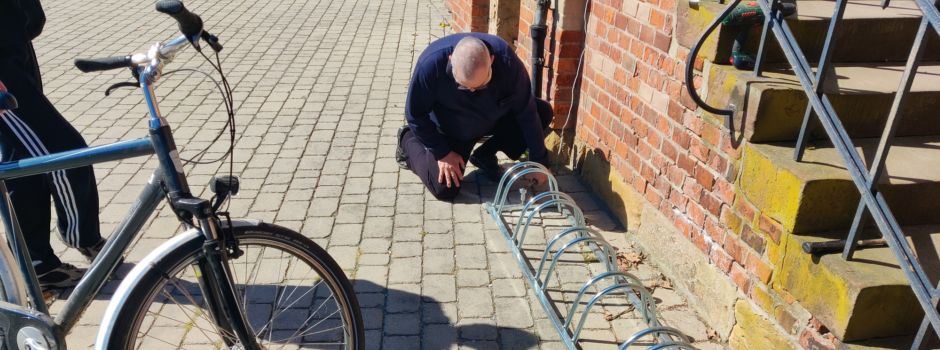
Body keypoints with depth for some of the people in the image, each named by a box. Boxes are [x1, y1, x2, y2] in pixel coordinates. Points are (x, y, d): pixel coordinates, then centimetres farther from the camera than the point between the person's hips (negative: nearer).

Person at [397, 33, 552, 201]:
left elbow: (526, 111, -22)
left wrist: (538, 161, -17)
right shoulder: (431, 63, -37)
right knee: (444, 189, -15)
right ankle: (408, 139, 13)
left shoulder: (506, 61, -33)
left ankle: (485, 155, 2)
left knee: (543, 112, -14)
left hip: (494, 120, 3)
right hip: (451, 130, -2)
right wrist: (442, 152, -19)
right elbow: (415, 114, -22)